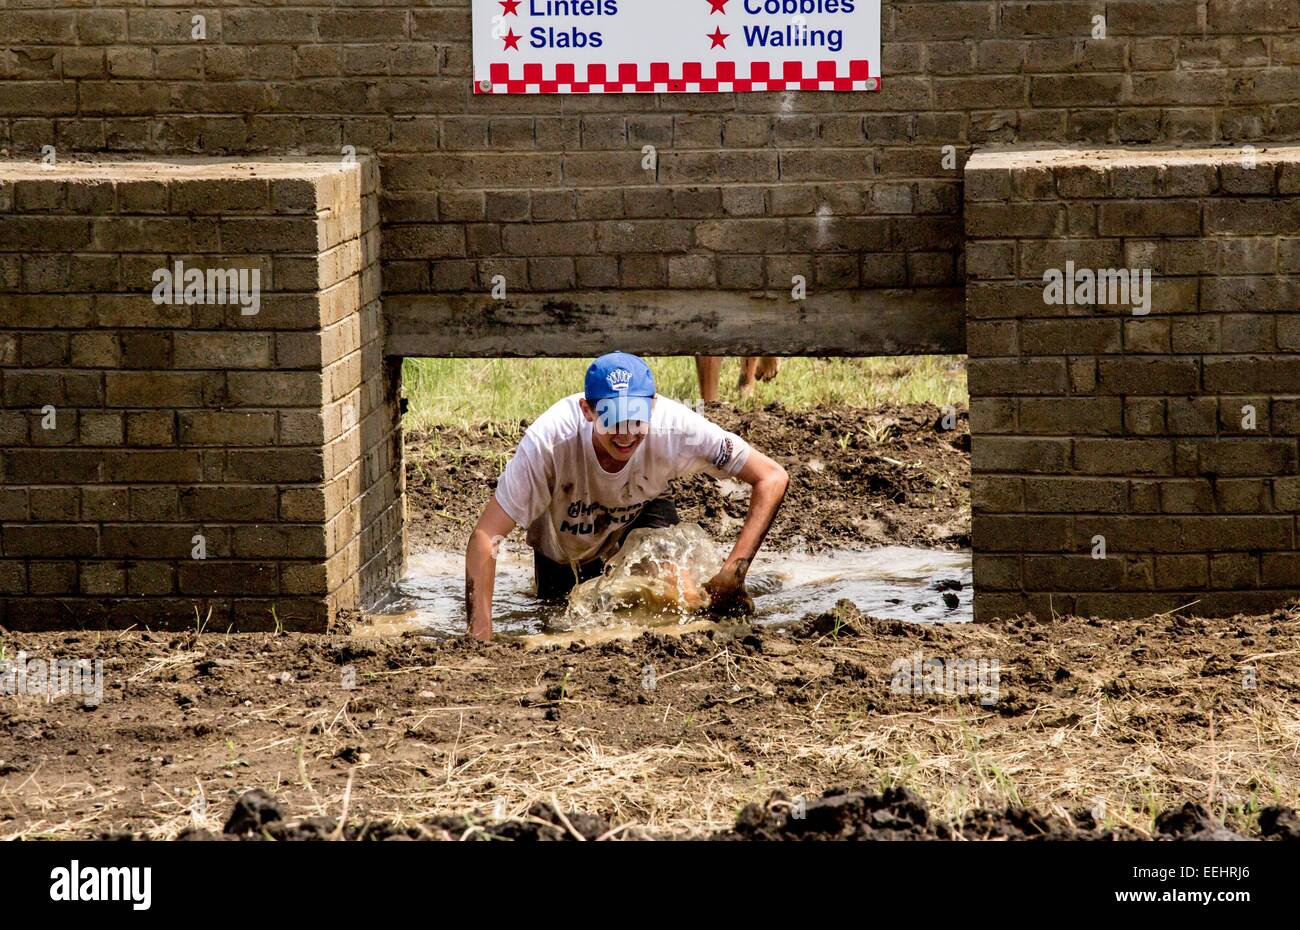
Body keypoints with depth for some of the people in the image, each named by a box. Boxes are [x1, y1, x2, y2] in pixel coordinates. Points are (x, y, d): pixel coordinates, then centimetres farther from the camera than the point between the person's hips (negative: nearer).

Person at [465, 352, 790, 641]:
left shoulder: (675, 430, -37)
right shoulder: (550, 441, -41)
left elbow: (772, 479, -32)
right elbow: (484, 537, -39)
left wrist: (733, 574, -42)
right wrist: (480, 637, -49)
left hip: (641, 514, 0)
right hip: (563, 544, 0)